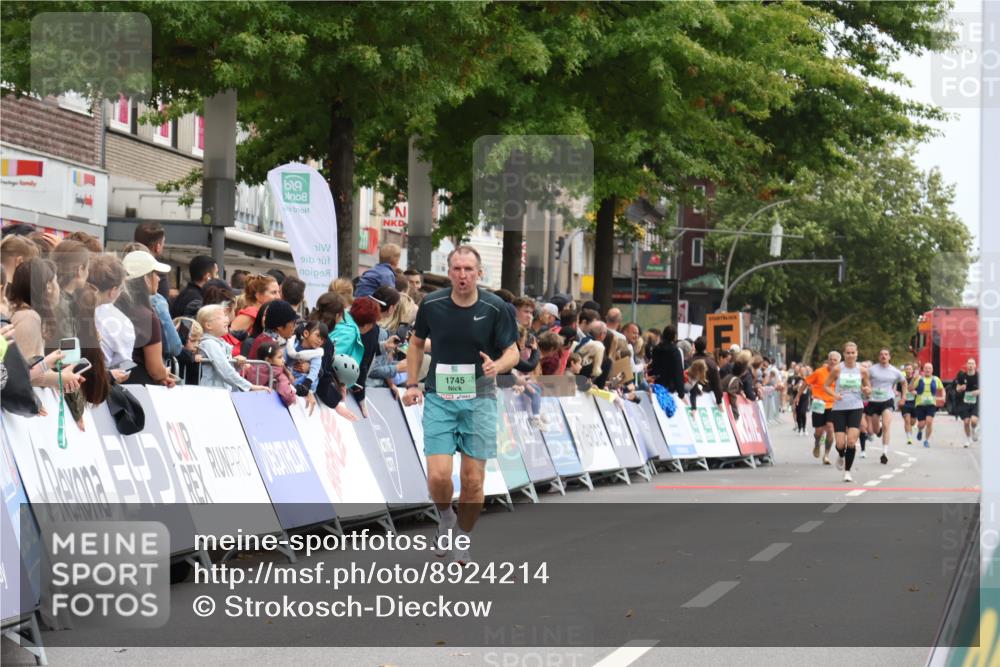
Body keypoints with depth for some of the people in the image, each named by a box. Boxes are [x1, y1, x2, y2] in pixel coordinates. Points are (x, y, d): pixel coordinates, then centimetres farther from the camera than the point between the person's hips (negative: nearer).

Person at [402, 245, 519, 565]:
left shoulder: (495, 308, -7)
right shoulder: (432, 304, -3)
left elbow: (513, 351, -1)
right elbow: (417, 343, 14)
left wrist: (497, 365, -24)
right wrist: (412, 384, 6)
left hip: (479, 399, 0)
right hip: (438, 398, 0)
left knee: (473, 479, 1)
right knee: (438, 475, -12)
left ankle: (464, 536, 24)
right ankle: (446, 518, 21)